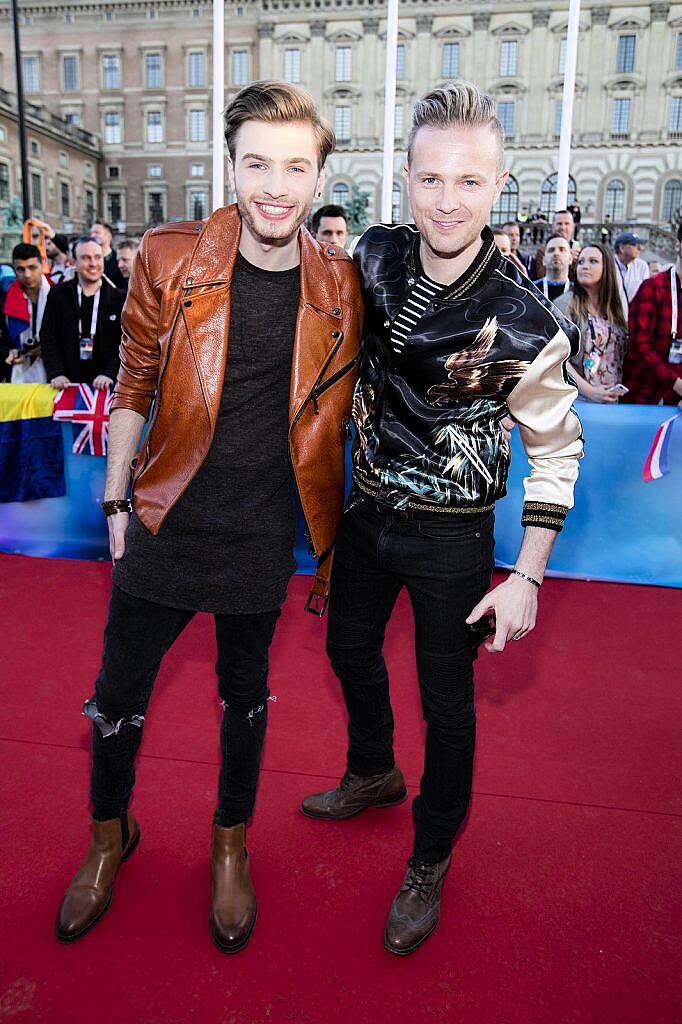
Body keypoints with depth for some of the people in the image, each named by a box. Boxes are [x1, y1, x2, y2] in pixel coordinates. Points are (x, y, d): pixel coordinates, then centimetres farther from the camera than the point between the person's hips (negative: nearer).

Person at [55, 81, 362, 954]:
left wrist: (332, 542, 7)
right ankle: (110, 834, 42)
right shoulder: (168, 260, -8)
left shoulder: (338, 286, -5)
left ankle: (230, 844, 43)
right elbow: (134, 388, 1)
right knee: (118, 694, 12)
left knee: (245, 695, 17)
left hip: (261, 539, 1)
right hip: (166, 526, 0)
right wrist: (117, 502, 3)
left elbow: (334, 415, 5)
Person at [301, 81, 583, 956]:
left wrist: (528, 575, -13)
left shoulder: (528, 326, -21)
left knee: (447, 705, 9)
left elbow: (555, 451, -10)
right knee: (350, 650, 23)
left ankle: (429, 864, 35)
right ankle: (373, 775, 53)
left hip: (450, 536, -5)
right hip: (365, 512, 5)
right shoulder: (373, 259, -8)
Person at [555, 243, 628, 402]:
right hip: (577, 399, -5)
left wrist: (620, 390, 0)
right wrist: (589, 391, -17)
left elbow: (620, 353, 16)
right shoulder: (565, 304, -5)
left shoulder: (614, 309, 12)